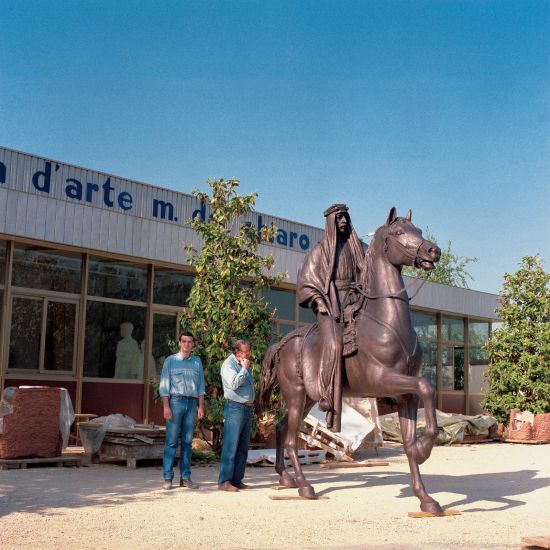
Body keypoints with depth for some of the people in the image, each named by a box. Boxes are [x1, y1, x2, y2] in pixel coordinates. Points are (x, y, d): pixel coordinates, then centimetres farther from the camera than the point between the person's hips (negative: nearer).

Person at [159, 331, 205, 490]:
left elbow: (200, 386, 15)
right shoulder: (171, 361, 6)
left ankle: (185, 477, 9)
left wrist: (201, 406, 6)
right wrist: (166, 406, -8)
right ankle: (168, 478, -1)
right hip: (175, 401, -3)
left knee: (187, 441, 4)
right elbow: (164, 385, 1)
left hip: (192, 403, 3)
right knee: (172, 441, -5)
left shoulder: (197, 362, 14)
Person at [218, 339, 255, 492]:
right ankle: (224, 481, -7)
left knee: (243, 448, 8)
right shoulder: (228, 364, -9)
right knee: (230, 446, -9)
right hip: (235, 407, -9)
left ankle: (237, 480, 13)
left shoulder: (244, 364, 18)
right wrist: (244, 369, -14)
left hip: (247, 409, 9)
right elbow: (234, 384, -23)